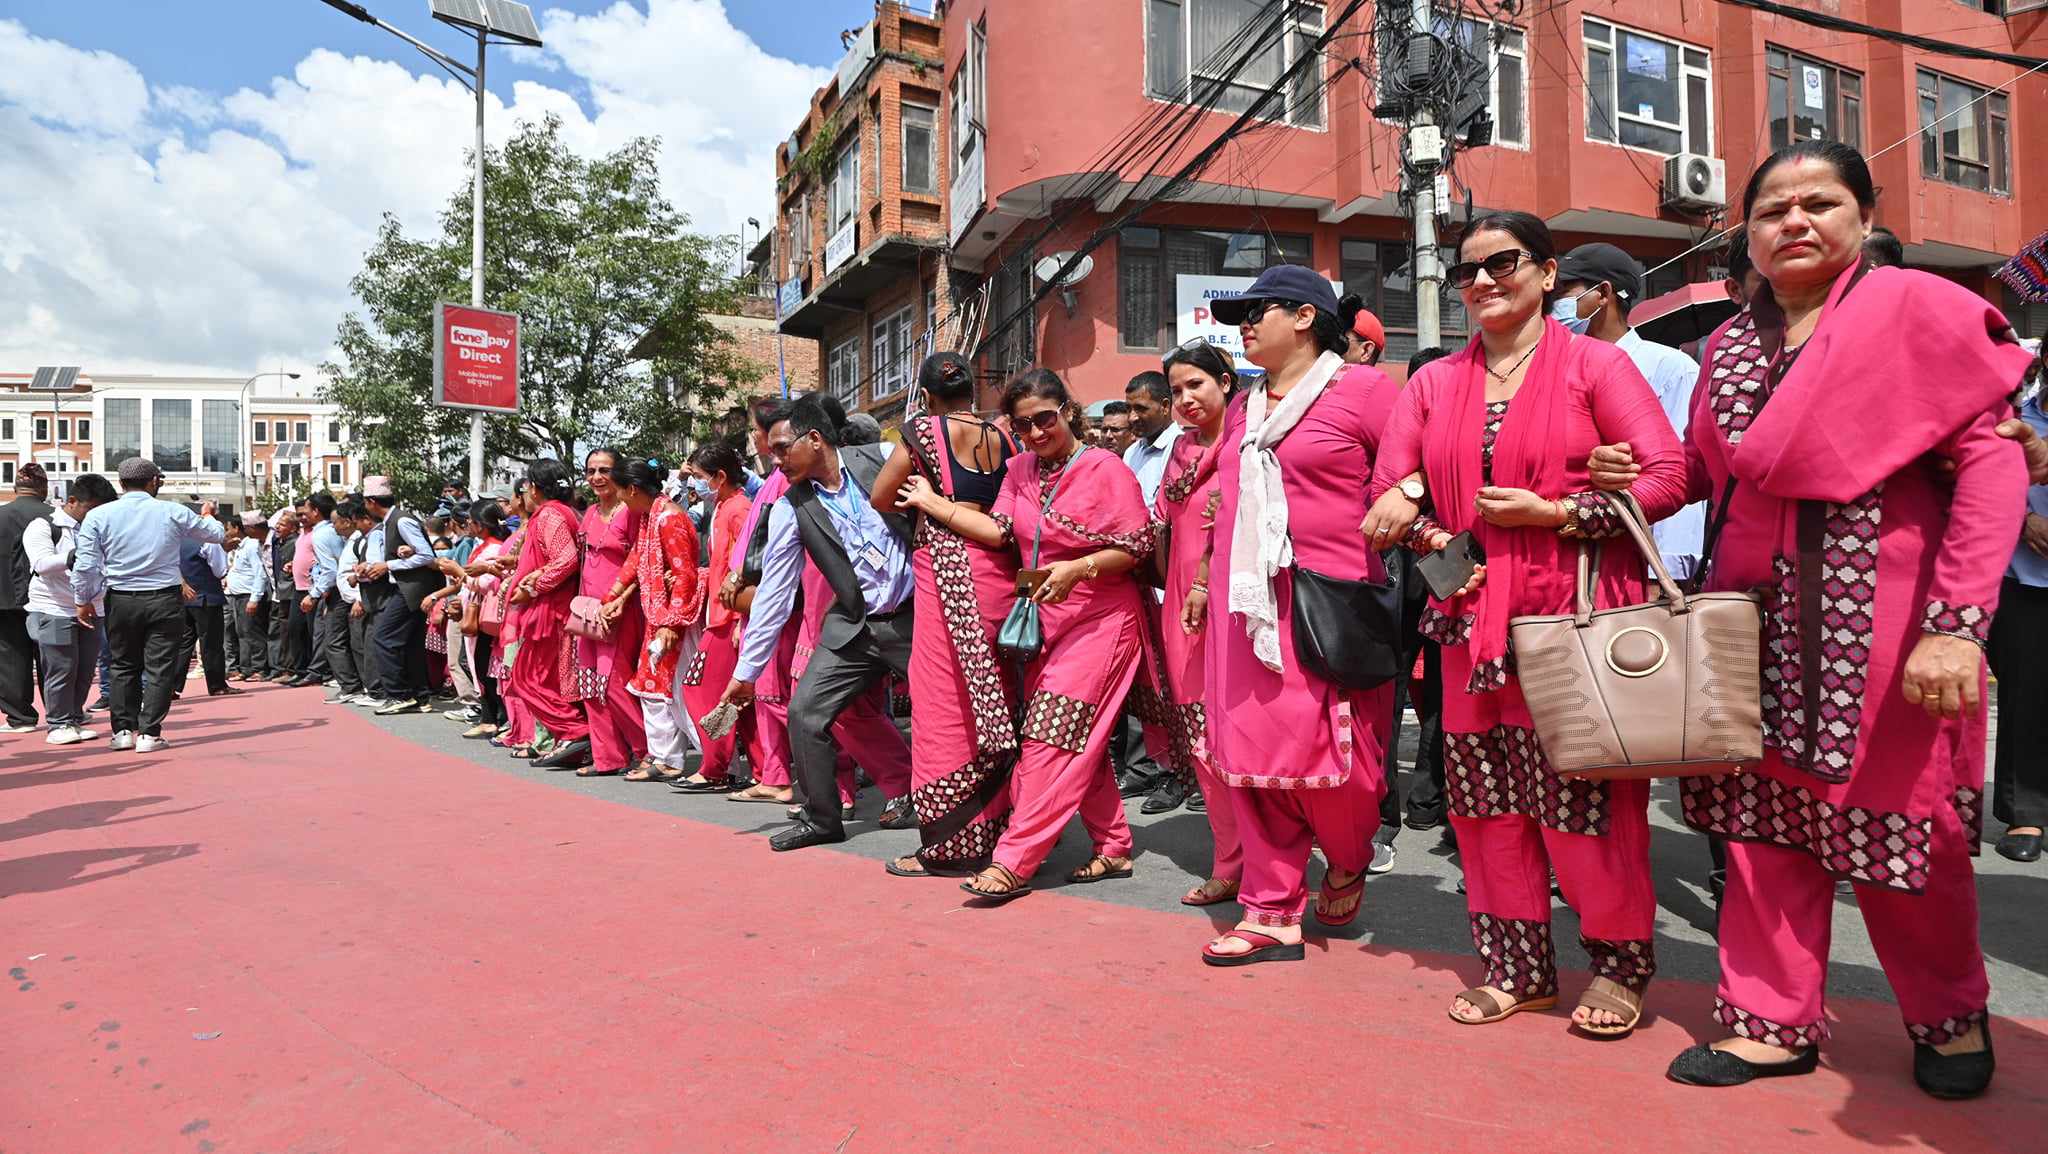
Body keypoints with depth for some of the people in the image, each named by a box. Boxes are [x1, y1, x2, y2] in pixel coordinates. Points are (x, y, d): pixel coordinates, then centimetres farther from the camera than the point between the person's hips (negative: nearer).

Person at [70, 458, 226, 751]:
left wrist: (84, 600, 9)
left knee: (124, 666, 16)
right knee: (159, 668, 2)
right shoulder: (173, 512, -4)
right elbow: (218, 534, 10)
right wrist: (206, 516, 32)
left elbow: (85, 565, -4)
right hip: (164, 600, -2)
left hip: (121, 601, 2)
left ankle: (123, 731, 17)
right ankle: (149, 734, 1)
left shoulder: (98, 516, -2)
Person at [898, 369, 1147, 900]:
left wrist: (1078, 568, -25)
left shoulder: (1106, 469, -11)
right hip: (1046, 619, 7)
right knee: (1077, 740, 9)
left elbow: (1135, 547, -12)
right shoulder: (1020, 469, 8)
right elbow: (998, 530, -1)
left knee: (1050, 736, -10)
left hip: (1100, 618, -6)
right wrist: (932, 504, -2)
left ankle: (1013, 861, -6)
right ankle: (1114, 848, 20)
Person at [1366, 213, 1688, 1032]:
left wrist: (1554, 513, -13)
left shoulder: (1594, 364, 2)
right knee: (1485, 795, 7)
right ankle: (1516, 964, 24)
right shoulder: (1434, 383, 13)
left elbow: (1671, 476, -5)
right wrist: (1436, 540, -9)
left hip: (1579, 615, -4)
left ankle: (1620, 963, 21)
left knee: (1586, 793, -1)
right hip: (1475, 617, 4)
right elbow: (1390, 492, 9)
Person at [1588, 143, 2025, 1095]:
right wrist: (1636, 476, -1)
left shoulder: (1917, 308, -4)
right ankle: (1775, 1021, 20)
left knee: (1896, 822, 6)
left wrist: (1958, 622, -19)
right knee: (1767, 812, 7)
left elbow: (1991, 461, -10)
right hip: (1757, 610, 4)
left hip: (1879, 610, -4)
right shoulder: (1731, 345, 11)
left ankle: (1951, 1015, 33)